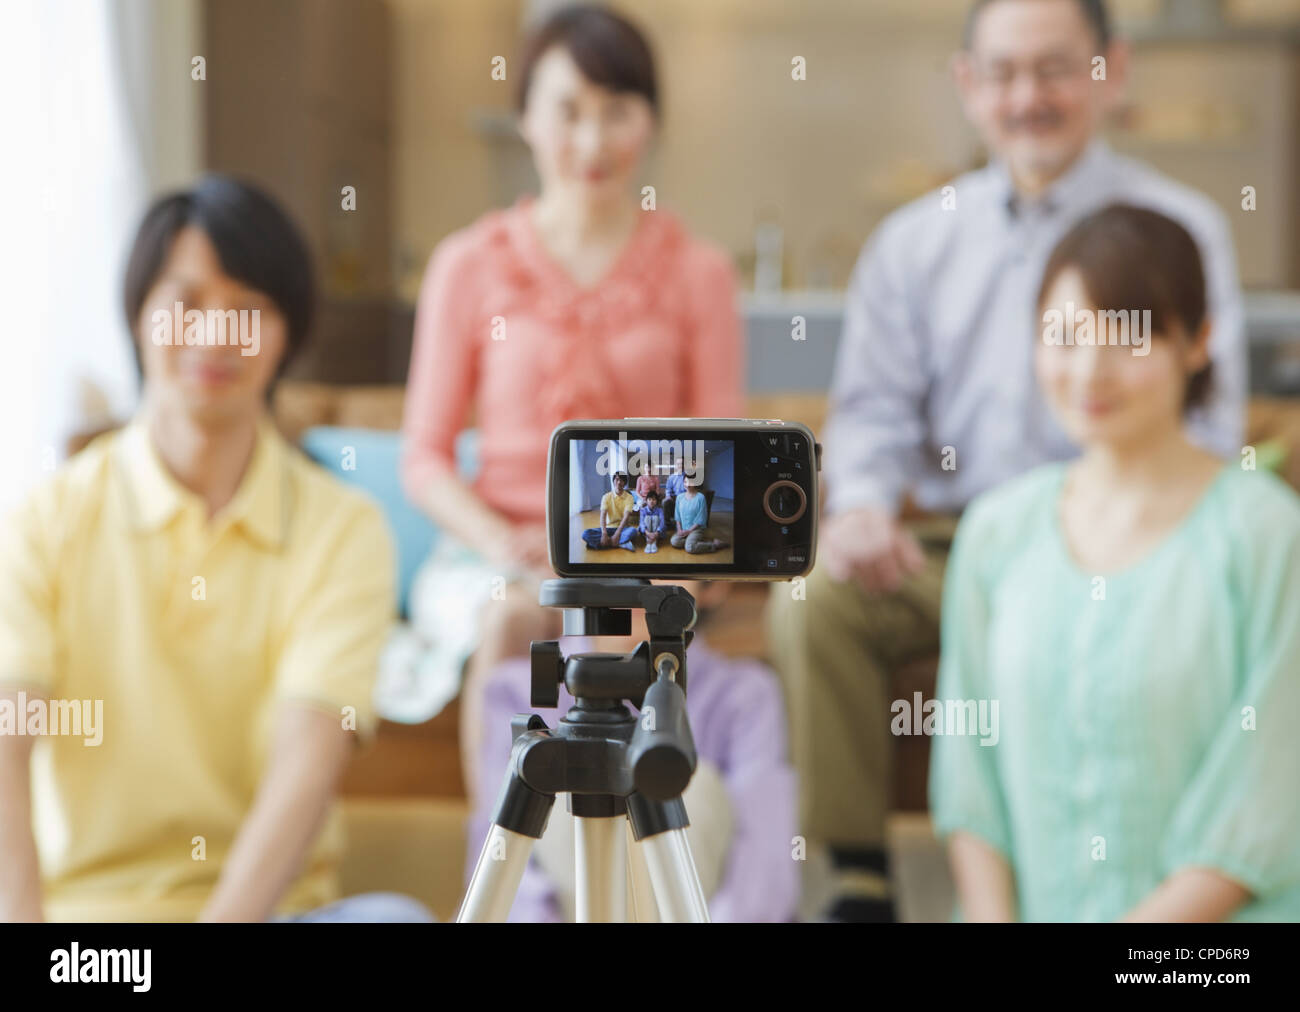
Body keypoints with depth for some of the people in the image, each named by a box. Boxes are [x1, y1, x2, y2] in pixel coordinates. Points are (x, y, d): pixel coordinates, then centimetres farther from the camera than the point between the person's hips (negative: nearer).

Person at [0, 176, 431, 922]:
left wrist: (225, 915, -31)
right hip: (80, 901, -1)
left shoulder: (344, 533, 0)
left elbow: (308, 765, -14)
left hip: (263, 905, 1)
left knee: (394, 916, -32)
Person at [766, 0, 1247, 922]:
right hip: (944, 544, 3)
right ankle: (859, 877, -11)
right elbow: (874, 405, 10)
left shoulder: (1179, 230, 4)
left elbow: (1205, 425, -3)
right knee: (810, 599, -23)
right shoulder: (913, 241, 14)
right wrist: (860, 503, -14)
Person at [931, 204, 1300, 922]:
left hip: (1212, 924, -3)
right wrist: (993, 917, -4)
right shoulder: (997, 531, 5)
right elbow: (969, 766, 7)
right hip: (1028, 906, 3)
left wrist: (1148, 931, -11)